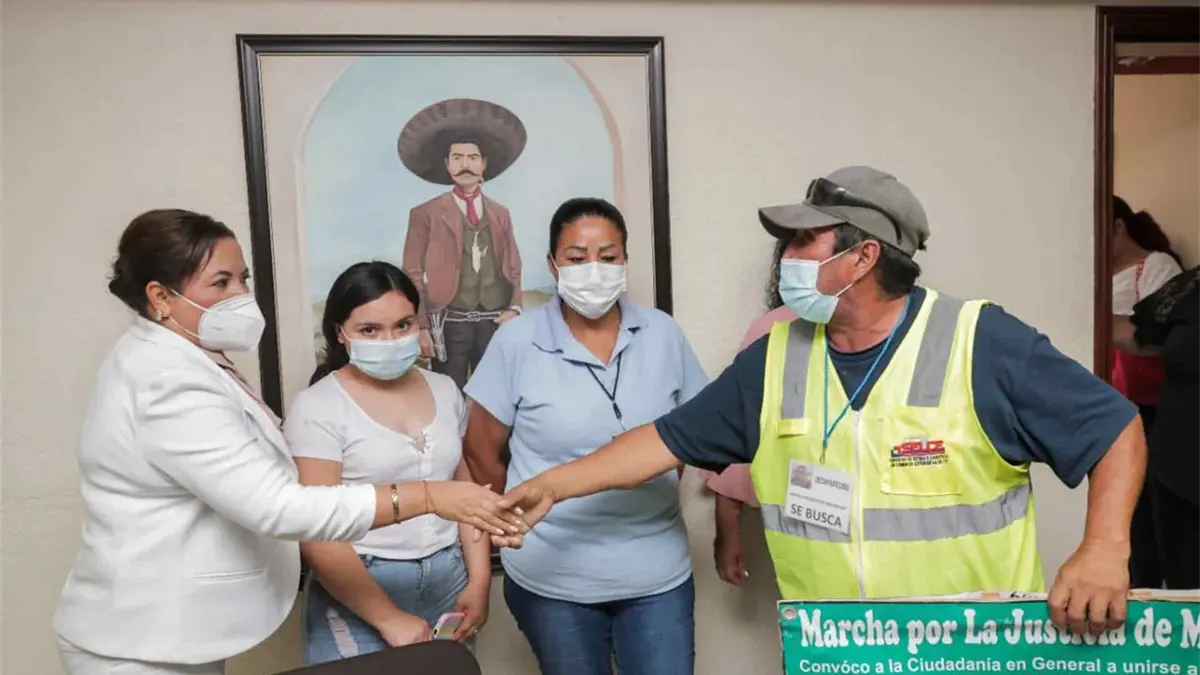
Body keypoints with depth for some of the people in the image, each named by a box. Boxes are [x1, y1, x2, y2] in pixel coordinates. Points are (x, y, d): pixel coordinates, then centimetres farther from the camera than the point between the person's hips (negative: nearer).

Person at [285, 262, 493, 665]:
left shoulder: (444, 391, 5)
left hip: (449, 582, 4)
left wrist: (479, 581, 3)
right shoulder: (317, 408, -10)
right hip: (360, 591, -4)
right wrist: (390, 618, -13)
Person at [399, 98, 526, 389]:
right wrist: (421, 326, -9)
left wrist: (514, 308, -2)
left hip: (495, 323, 3)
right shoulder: (425, 214, 2)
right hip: (449, 324, -3)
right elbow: (414, 275, -2)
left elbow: (513, 270, 14)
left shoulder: (500, 214, 13)